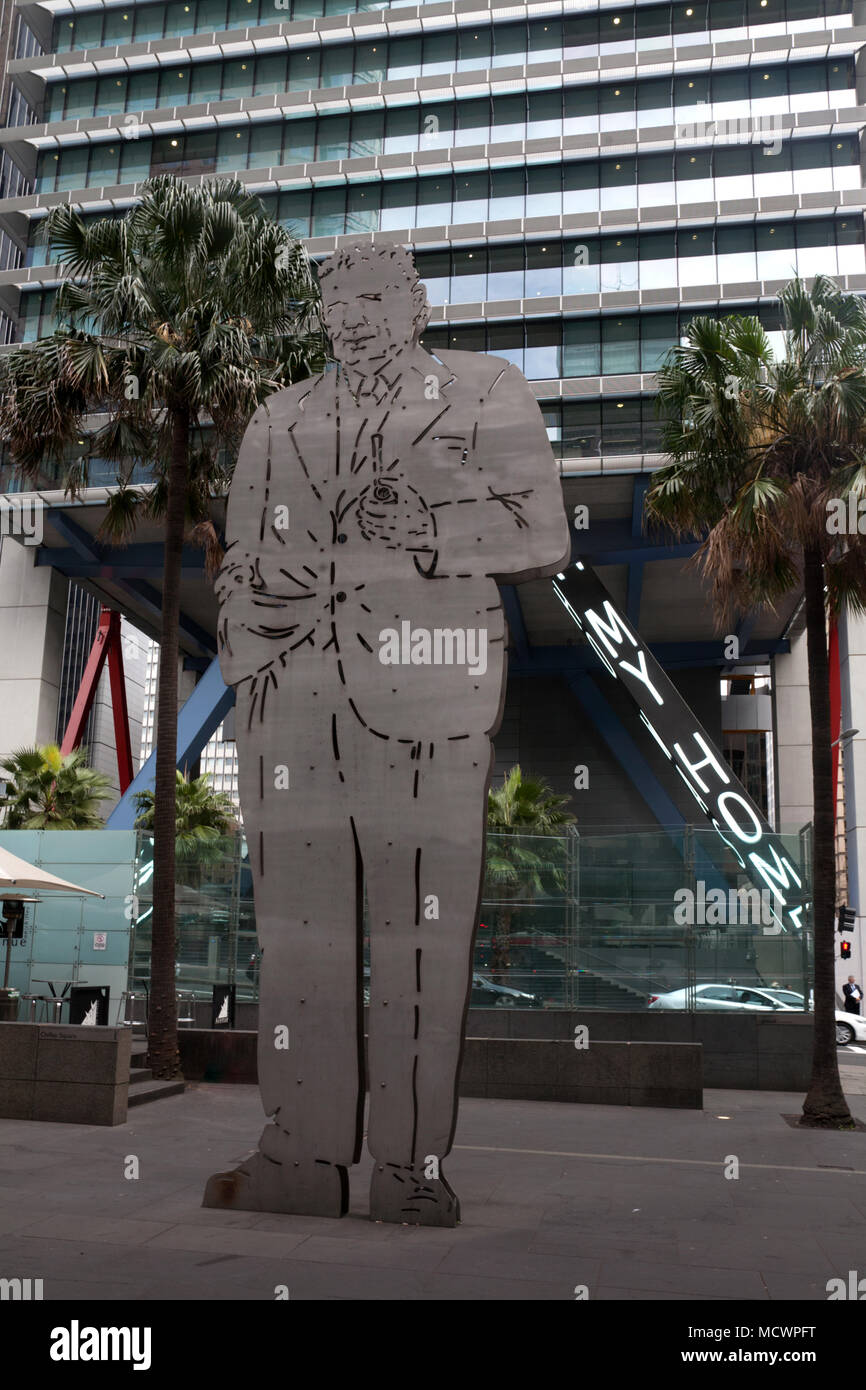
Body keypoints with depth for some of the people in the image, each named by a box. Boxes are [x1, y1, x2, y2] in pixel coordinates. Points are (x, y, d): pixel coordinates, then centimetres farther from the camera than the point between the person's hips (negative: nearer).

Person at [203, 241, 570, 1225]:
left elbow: (541, 533, 3)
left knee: (422, 937, -2)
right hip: (289, 701, 4)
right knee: (296, 930, 5)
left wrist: (428, 531, -12)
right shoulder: (280, 421, 23)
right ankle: (304, 1154, 16)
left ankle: (413, 1168, 9)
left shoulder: (486, 393, 12)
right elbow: (240, 558, 23)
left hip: (422, 701, -3)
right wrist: (245, 646, 5)